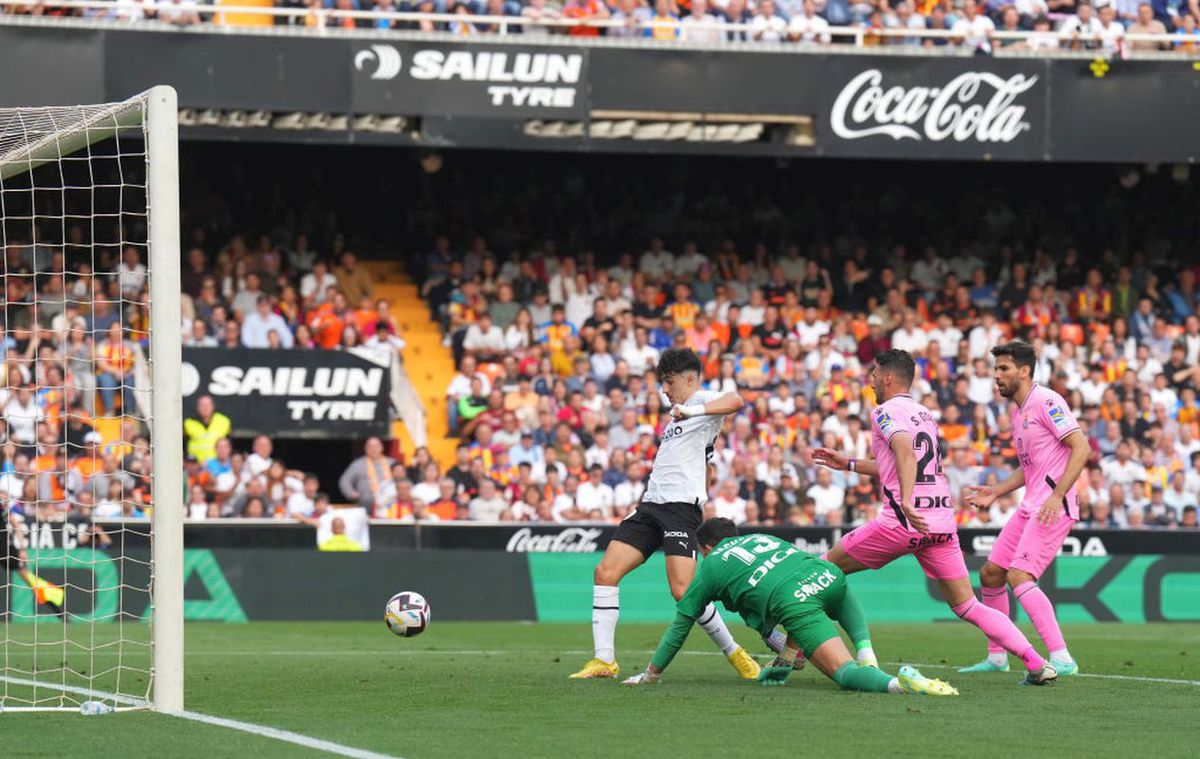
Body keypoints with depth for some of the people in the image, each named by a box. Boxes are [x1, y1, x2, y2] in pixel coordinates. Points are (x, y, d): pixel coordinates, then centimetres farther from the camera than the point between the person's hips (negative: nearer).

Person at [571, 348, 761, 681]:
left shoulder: (703, 400, -1)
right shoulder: (677, 413, 26)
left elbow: (735, 401, -24)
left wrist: (691, 410, -31)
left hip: (681, 505, -9)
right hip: (651, 504, 9)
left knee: (683, 590, -18)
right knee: (605, 572, -5)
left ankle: (734, 654, 0)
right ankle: (604, 660, -4)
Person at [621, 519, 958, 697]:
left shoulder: (710, 566, 25)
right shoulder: (760, 537, 39)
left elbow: (680, 625, 30)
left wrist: (650, 674, 41)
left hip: (793, 603, -6)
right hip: (827, 576, 6)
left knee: (845, 673, -13)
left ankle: (897, 683, -44)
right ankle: (785, 663, 30)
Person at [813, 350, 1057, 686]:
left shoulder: (885, 411, -2)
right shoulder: (924, 414, 22)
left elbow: (905, 450, -23)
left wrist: (906, 502, -35)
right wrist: (849, 464, 39)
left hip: (903, 521, -7)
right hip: (943, 521, 7)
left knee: (827, 569, 8)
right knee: (968, 607, 7)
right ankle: (1037, 664, -5)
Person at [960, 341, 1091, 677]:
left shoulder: (1046, 402, -12)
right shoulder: (1016, 410, 17)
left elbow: (1081, 447, -20)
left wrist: (1057, 495, -26)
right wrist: (995, 491, 18)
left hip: (1053, 507, -10)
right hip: (1030, 507, 10)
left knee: (1019, 577, -20)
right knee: (990, 574, 12)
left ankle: (1061, 659, -22)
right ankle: (996, 658, 24)